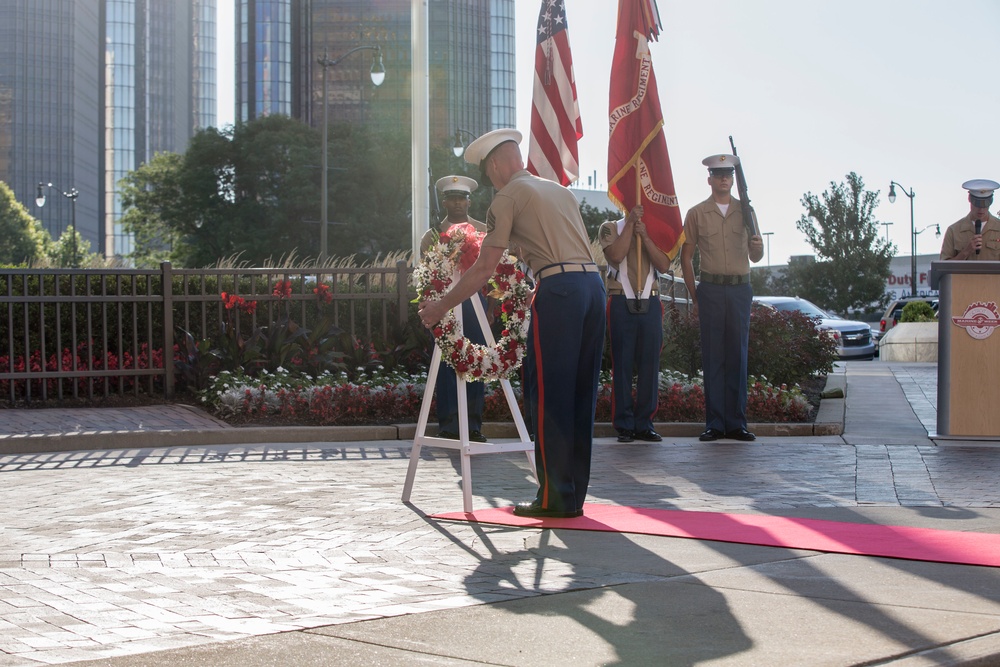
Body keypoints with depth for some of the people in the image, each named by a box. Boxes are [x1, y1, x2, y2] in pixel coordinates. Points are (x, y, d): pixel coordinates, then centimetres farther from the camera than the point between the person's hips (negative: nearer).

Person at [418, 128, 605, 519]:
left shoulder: (509, 197, 3)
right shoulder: (561, 191, 25)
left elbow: (485, 268, -2)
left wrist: (442, 306, 5)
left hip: (558, 287, -7)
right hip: (594, 282, 7)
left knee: (550, 396, -2)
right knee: (580, 394, 10)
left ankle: (555, 497, -1)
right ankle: (574, 495, 14)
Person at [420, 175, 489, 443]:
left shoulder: (483, 232, 9)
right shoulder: (433, 235, 10)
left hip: (475, 301, 0)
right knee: (446, 364, -2)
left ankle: (473, 424, 7)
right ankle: (449, 425, 3)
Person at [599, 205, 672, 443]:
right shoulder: (610, 228, 7)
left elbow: (664, 265, 0)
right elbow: (615, 256, -13)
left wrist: (645, 236, -9)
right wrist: (630, 223, -9)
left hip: (650, 303, 3)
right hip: (622, 303, -3)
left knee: (649, 364, 0)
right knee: (622, 364, -3)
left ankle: (644, 424, 6)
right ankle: (624, 425, 1)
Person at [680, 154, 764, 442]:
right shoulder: (697, 213, 7)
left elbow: (754, 257, 14)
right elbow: (686, 257, 8)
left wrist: (758, 246, -10)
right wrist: (694, 296, 3)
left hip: (740, 289, 2)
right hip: (710, 289, -2)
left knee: (738, 356, 2)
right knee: (712, 357, -2)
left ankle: (736, 423, 7)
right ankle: (714, 423, 2)